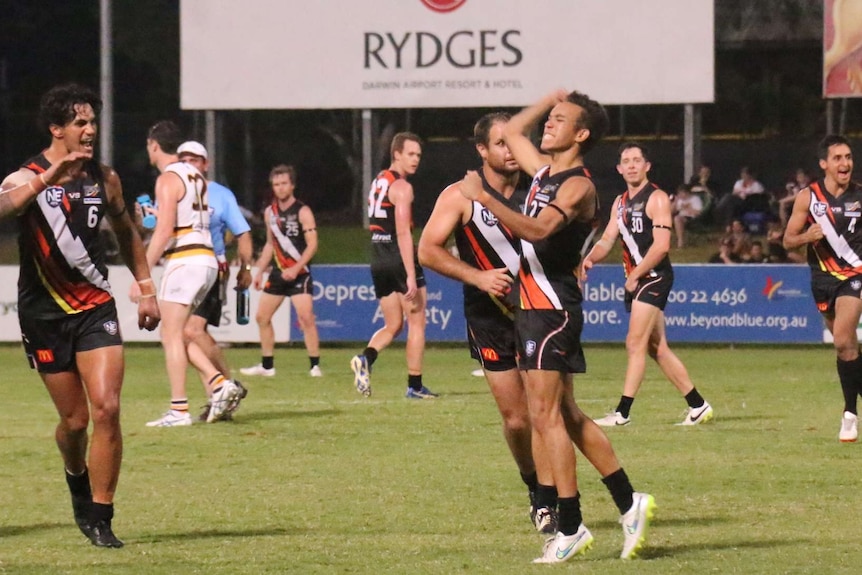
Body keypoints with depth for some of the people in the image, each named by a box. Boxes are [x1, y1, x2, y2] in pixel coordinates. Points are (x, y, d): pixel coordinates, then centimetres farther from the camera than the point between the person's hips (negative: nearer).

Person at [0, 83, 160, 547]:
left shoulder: (103, 178, 5)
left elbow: (126, 232, 21)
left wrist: (146, 289, 17)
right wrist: (51, 175, -43)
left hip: (95, 306, 2)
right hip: (44, 313, -2)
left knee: (106, 409, -13)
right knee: (74, 419, 4)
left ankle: (99, 519, -5)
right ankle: (77, 478, 39)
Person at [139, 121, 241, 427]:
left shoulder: (168, 179, -10)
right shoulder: (195, 176, 17)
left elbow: (164, 231, -17)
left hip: (184, 261, -9)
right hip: (206, 260, 9)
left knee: (171, 335, -5)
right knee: (176, 334, 14)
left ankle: (179, 410, -7)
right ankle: (219, 383, 1)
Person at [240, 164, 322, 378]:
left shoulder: (302, 212, -9)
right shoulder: (270, 212, 10)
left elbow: (312, 245, -14)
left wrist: (296, 268, -24)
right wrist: (260, 271, 16)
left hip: (299, 273, -7)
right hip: (278, 273, 7)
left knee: (306, 318, -17)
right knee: (262, 317, 8)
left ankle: (315, 366, -13)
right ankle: (267, 366, 17)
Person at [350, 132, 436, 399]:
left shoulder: (378, 182, 16)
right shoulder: (402, 187, -11)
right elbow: (403, 232, -19)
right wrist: (411, 276, -23)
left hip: (378, 261, 8)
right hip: (399, 258, -8)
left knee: (392, 325, 14)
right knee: (416, 323, 3)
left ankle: (365, 358, -12)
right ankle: (415, 385, 4)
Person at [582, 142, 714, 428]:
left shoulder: (656, 198, -9)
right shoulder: (620, 203, 16)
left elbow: (661, 245, -17)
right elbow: (607, 240, 12)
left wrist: (635, 275, -16)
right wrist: (589, 259, -8)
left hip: (654, 276, -9)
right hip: (635, 280, 9)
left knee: (635, 343, -13)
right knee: (657, 348, 9)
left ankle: (622, 412, -15)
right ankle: (698, 405, 16)